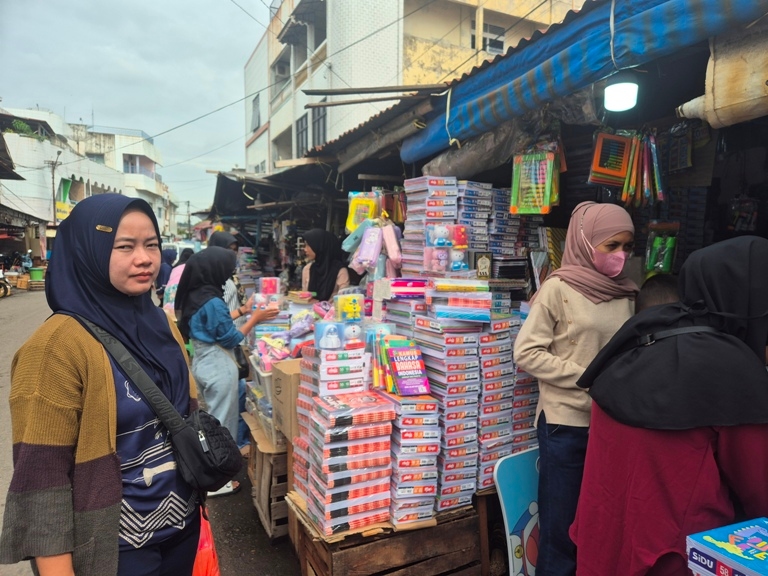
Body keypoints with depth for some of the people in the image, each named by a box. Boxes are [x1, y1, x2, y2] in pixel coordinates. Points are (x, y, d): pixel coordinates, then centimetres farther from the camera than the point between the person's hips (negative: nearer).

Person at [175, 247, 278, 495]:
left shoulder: (194, 295, 3)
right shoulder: (212, 301, -25)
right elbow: (230, 339, -18)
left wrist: (242, 311, 15)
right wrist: (254, 319, -10)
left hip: (203, 362, 9)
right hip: (218, 367, -9)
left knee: (209, 418, 22)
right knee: (221, 421, 4)